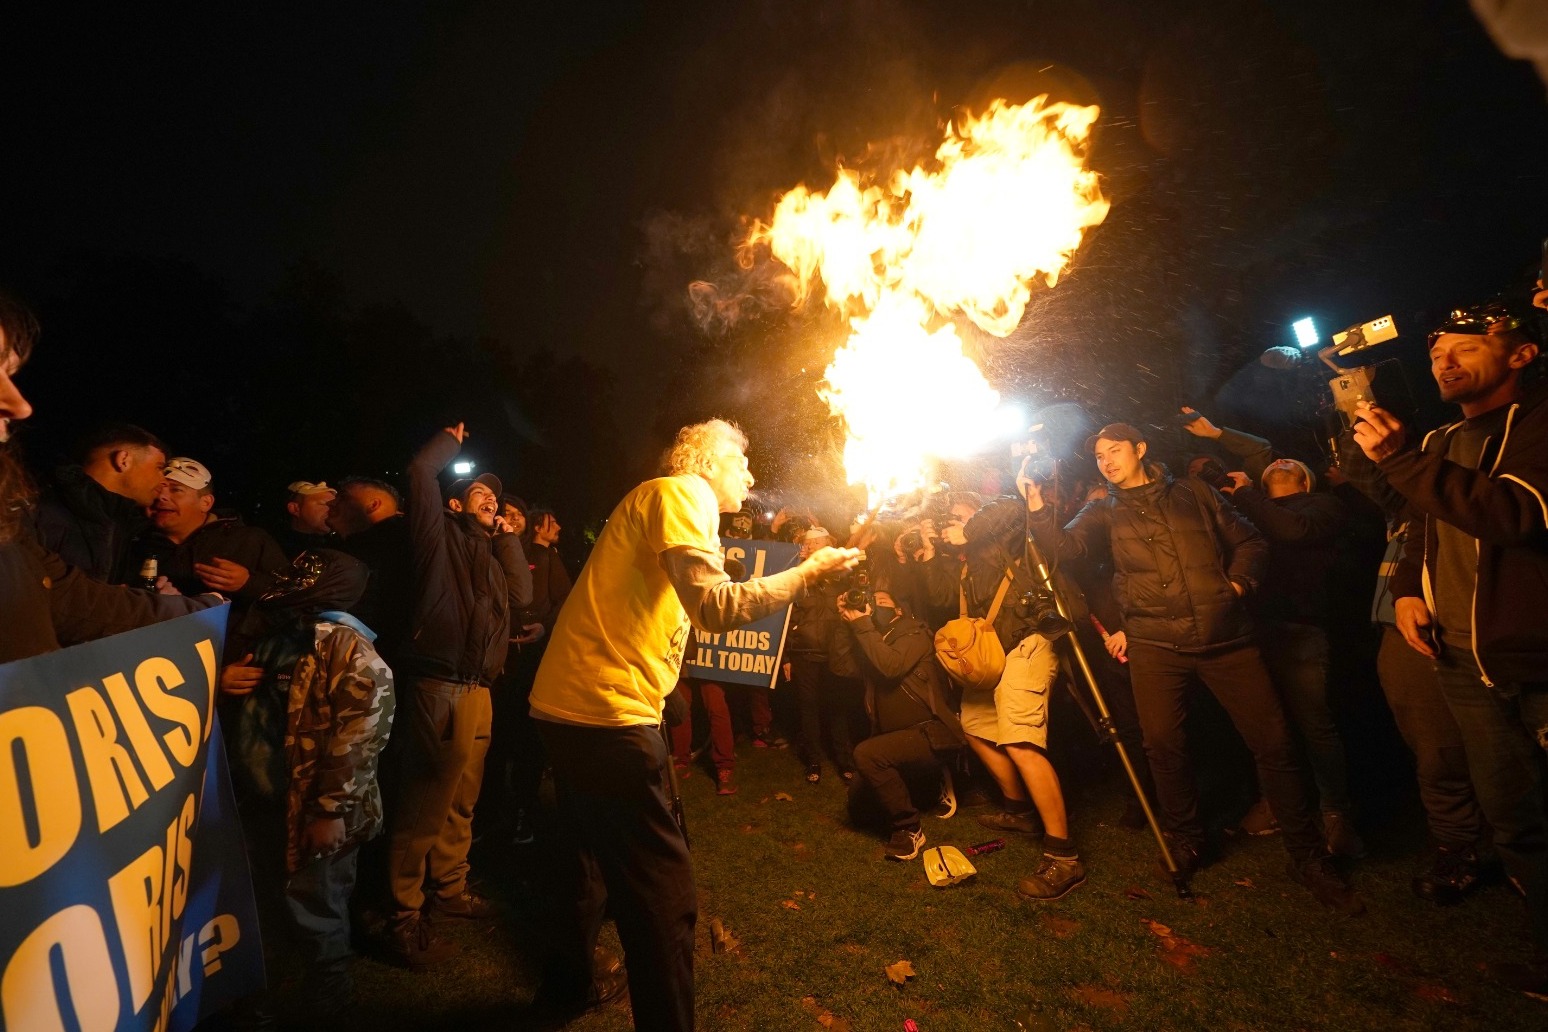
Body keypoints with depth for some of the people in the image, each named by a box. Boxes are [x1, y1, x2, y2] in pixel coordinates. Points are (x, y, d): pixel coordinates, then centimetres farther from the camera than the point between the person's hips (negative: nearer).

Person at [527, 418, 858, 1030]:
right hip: (606, 711, -11)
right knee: (664, 893, -3)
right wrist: (809, 572, -11)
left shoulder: (668, 500, 21)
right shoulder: (681, 493, -9)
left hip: (566, 705, 11)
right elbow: (716, 608, -21)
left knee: (599, 859, 28)